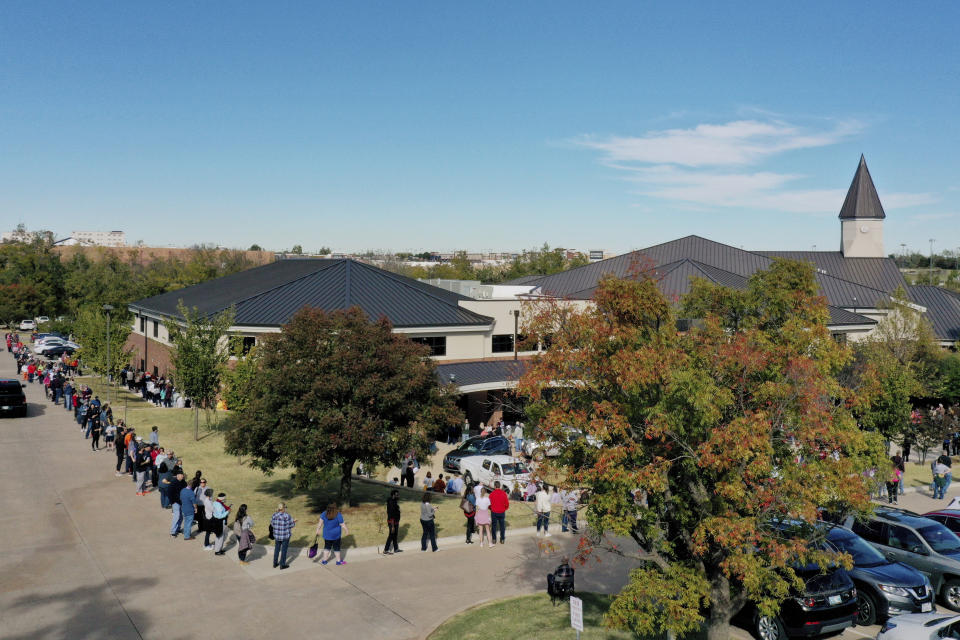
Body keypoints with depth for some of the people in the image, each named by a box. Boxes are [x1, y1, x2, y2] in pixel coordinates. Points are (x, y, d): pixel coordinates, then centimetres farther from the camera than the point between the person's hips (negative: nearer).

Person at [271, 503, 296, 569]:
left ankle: (275, 563, 27)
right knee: (284, 549, 8)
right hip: (285, 535, -4)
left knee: (277, 548, 19)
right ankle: (282, 565, 14)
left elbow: (272, 524, 6)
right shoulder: (287, 516, -19)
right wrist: (294, 522, 10)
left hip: (276, 535, 4)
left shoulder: (274, 515, -6)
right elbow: (291, 525, -11)